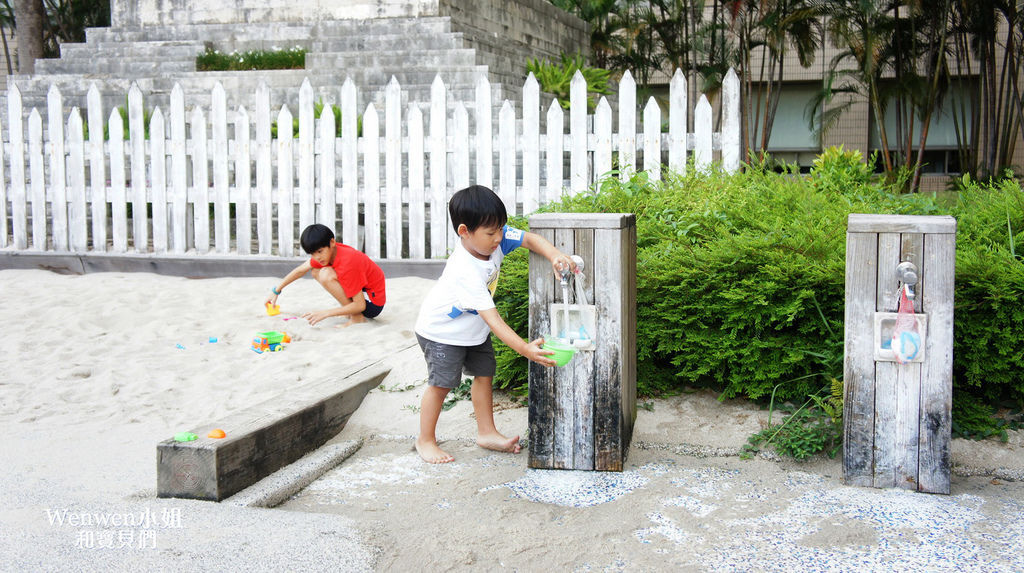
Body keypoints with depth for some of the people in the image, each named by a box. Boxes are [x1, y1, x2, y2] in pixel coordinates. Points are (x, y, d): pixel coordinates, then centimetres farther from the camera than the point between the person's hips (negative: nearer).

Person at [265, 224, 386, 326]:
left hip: (374, 304, -9)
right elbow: (301, 270, 12)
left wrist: (326, 313, -29)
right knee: (316, 271, 10)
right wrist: (276, 291, 15)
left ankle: (357, 318, -16)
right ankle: (352, 312, 8)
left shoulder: (347, 263, -29)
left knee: (326, 275, -24)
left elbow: (360, 305, -28)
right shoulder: (327, 252, -4)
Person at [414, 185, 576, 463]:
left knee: (484, 374, 11)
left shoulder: (493, 238, -21)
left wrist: (555, 256, -35)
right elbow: (491, 317, -42)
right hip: (443, 331, -8)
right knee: (441, 384, -3)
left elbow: (531, 239, -13)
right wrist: (524, 348, -48)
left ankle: (486, 433, 23)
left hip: (474, 327, 8)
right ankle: (425, 440, 15)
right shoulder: (465, 272, -40)